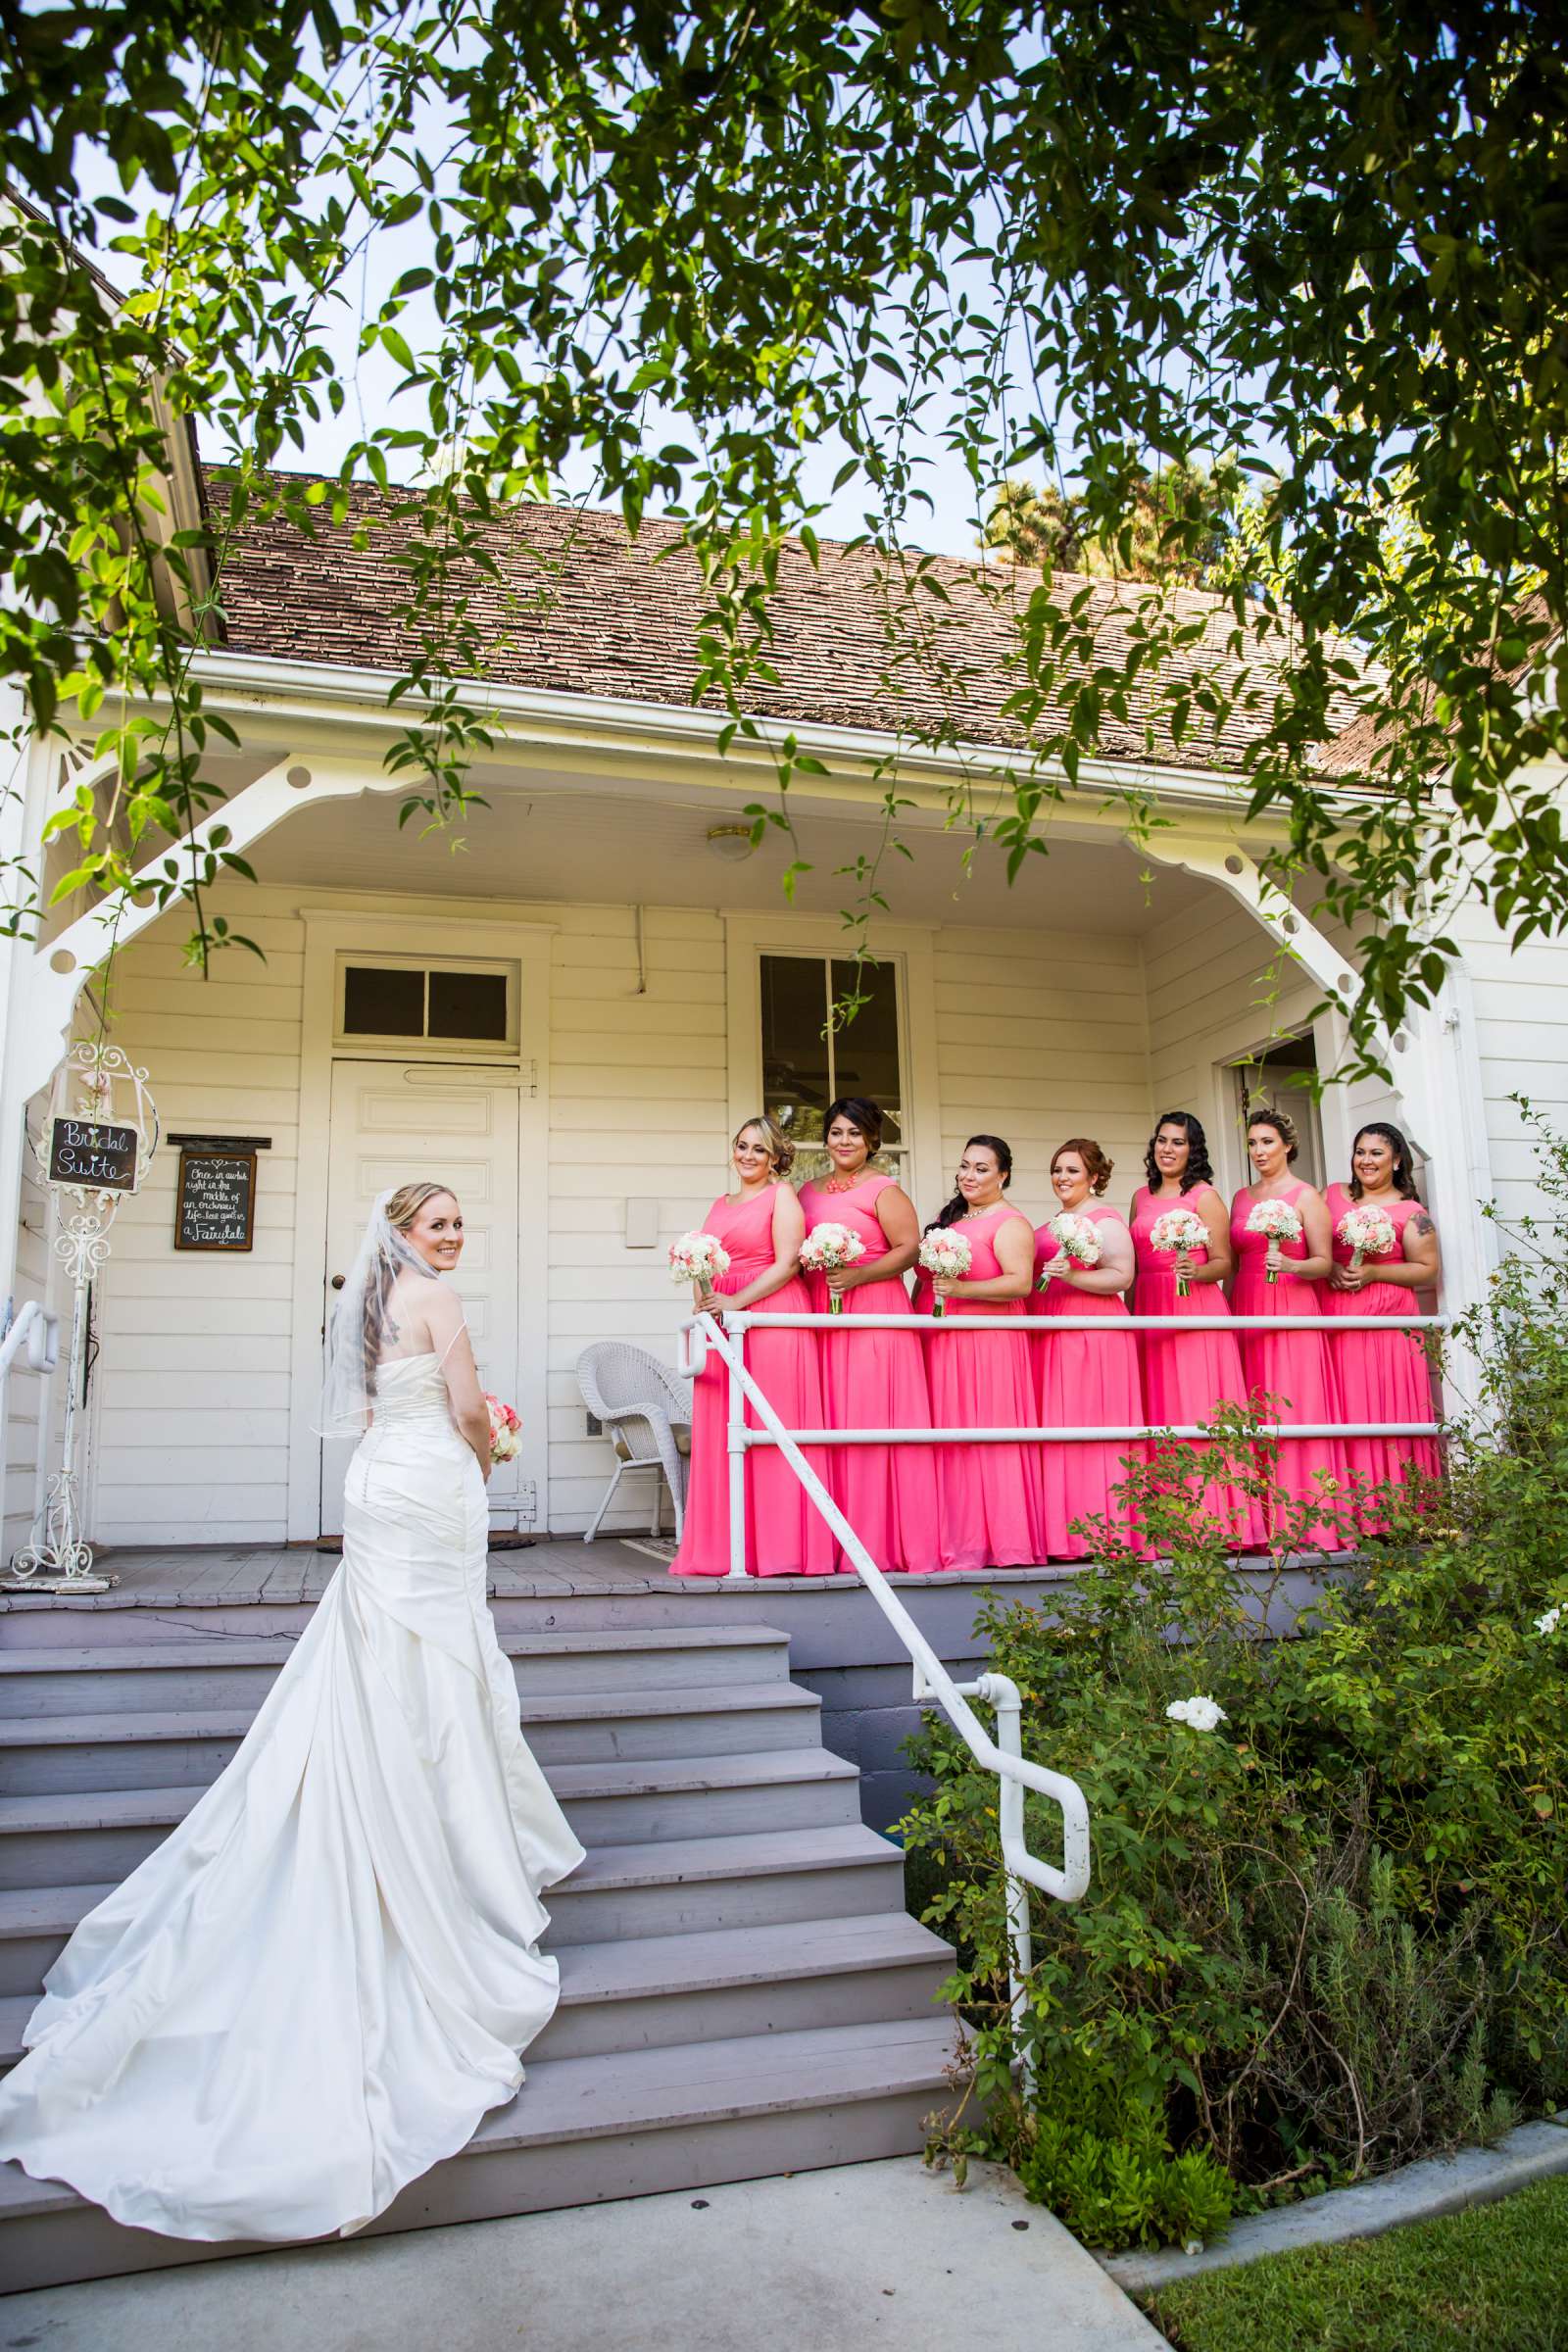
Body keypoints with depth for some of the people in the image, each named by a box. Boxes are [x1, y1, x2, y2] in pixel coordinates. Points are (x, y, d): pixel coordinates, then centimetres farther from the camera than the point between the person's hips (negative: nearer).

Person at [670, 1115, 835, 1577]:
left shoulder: (781, 1196, 2)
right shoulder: (721, 1204, 22)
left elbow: (788, 1264, -9)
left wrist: (736, 1301, -15)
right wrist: (704, 1300, -1)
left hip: (771, 1318, -6)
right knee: (721, 1436, 3)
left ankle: (779, 1547, -2)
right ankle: (726, 1549, 8)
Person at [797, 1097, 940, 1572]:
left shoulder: (883, 1190, 0)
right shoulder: (808, 1193, 19)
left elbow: (909, 1249, -8)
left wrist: (856, 1276, -17)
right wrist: (805, 1271, 2)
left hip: (876, 1315, -6)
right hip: (822, 1319, 6)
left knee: (874, 1422, -7)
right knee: (831, 1423, 2)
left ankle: (885, 1539, -3)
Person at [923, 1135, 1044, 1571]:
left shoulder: (1010, 1223, -4)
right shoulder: (948, 1217, 20)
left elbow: (1020, 1282, -17)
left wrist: (960, 1289, -20)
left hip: (990, 1345, -7)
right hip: (944, 1344, 7)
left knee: (991, 1436, -7)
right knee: (952, 1442, 4)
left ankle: (1001, 1541, 0)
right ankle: (961, 1541, 9)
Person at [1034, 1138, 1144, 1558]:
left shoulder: (1105, 1219, -3)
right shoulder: (1053, 1223, 22)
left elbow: (1121, 1276, -13)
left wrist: (1071, 1276, -21)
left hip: (1095, 1335, -8)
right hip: (1054, 1339, 8)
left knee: (1090, 1428, -8)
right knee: (1057, 1431, 4)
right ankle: (1066, 1534, 7)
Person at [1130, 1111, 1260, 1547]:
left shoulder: (1205, 1196, -1)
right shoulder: (1141, 1197, 15)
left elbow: (1225, 1264, -4)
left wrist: (1195, 1272, -23)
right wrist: (1130, 1313, 12)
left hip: (1197, 1313, -5)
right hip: (1150, 1313, 5)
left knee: (1197, 1411, -7)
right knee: (1158, 1412, 4)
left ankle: (1209, 1518, -4)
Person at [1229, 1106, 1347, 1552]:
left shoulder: (1306, 1196, 0)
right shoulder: (1241, 1198, 16)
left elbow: (1324, 1263, -4)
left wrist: (1290, 1265, -22)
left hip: (1293, 1314, -5)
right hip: (1247, 1313, 5)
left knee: (1295, 1411, -8)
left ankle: (1305, 1522, -3)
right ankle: (1262, 1522, 5)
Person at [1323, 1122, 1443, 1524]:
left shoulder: (1411, 1213, 3)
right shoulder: (1333, 1195, 14)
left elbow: (1427, 1271, 0)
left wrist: (1373, 1272, -11)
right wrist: (1329, 1267, -6)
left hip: (1387, 1323, -3)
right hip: (1334, 1323, 3)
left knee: (1389, 1415, -5)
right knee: (1344, 1416, 0)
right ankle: (1349, 1513, 5)